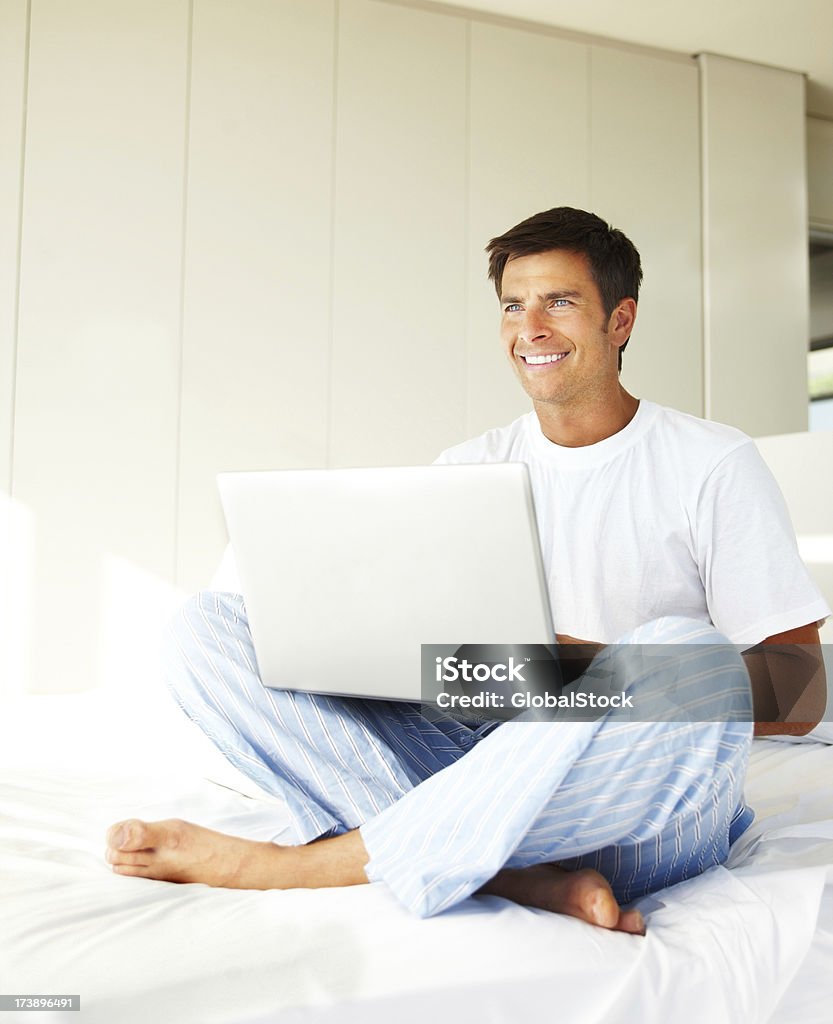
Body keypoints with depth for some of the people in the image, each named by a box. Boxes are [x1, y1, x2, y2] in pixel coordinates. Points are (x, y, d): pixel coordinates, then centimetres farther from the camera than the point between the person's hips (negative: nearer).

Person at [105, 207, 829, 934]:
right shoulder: (468, 469, 12)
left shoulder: (714, 465, 1)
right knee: (207, 628, -10)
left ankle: (293, 864, -26)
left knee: (691, 657, -37)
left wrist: (586, 666, -18)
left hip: (644, 811, -2)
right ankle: (523, 876, -26)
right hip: (477, 768, 3)